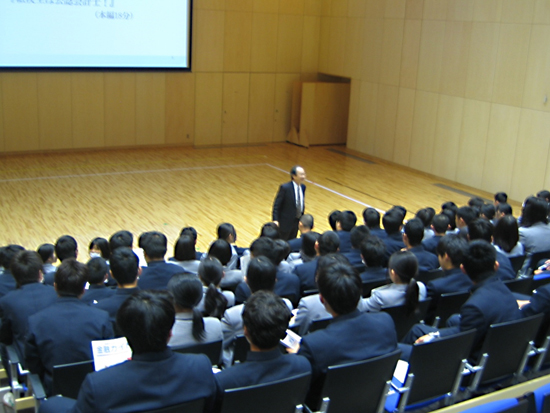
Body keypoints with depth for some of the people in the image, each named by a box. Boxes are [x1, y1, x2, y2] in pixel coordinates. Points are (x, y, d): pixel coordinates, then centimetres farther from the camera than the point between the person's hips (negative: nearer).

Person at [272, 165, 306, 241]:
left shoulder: (303, 187, 1)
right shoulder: (285, 187, -19)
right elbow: (276, 205, -16)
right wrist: (275, 220, -22)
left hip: (297, 221, 6)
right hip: (285, 222, -6)